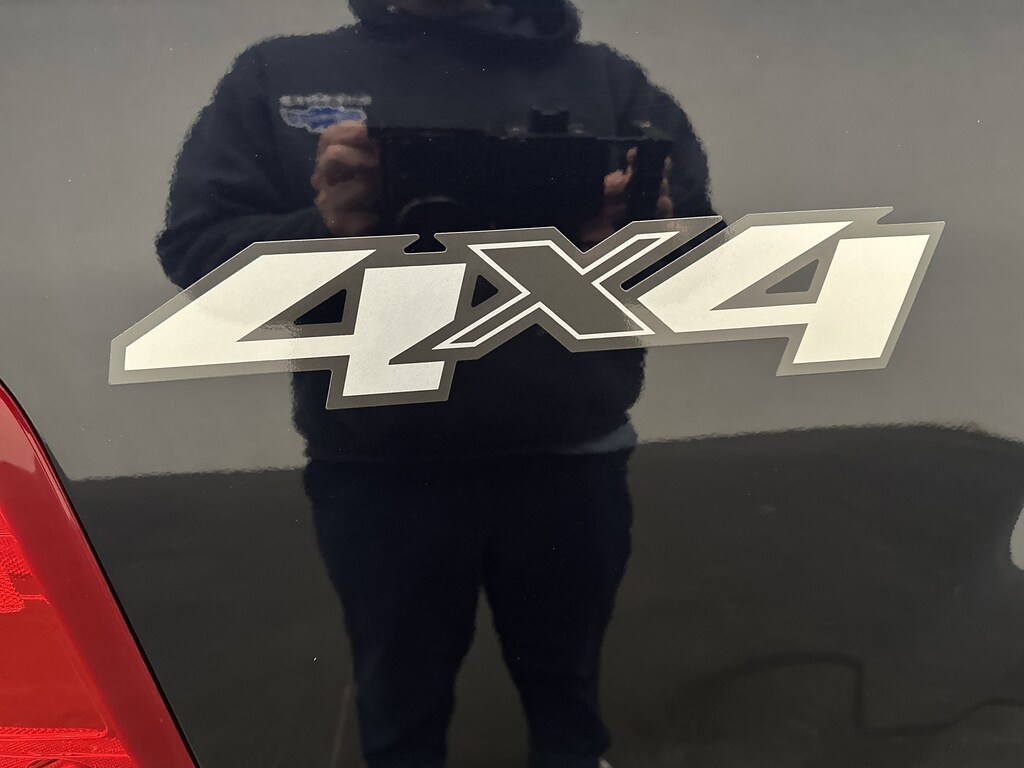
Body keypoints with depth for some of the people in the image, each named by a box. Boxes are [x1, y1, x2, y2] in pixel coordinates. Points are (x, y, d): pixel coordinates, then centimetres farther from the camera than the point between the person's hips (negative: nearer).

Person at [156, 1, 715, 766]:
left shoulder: (607, 79, 5)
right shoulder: (277, 75, 5)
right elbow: (197, 250, 0)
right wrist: (324, 232, -20)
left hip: (572, 463, 1)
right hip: (378, 473, 0)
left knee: (567, 688, 21)